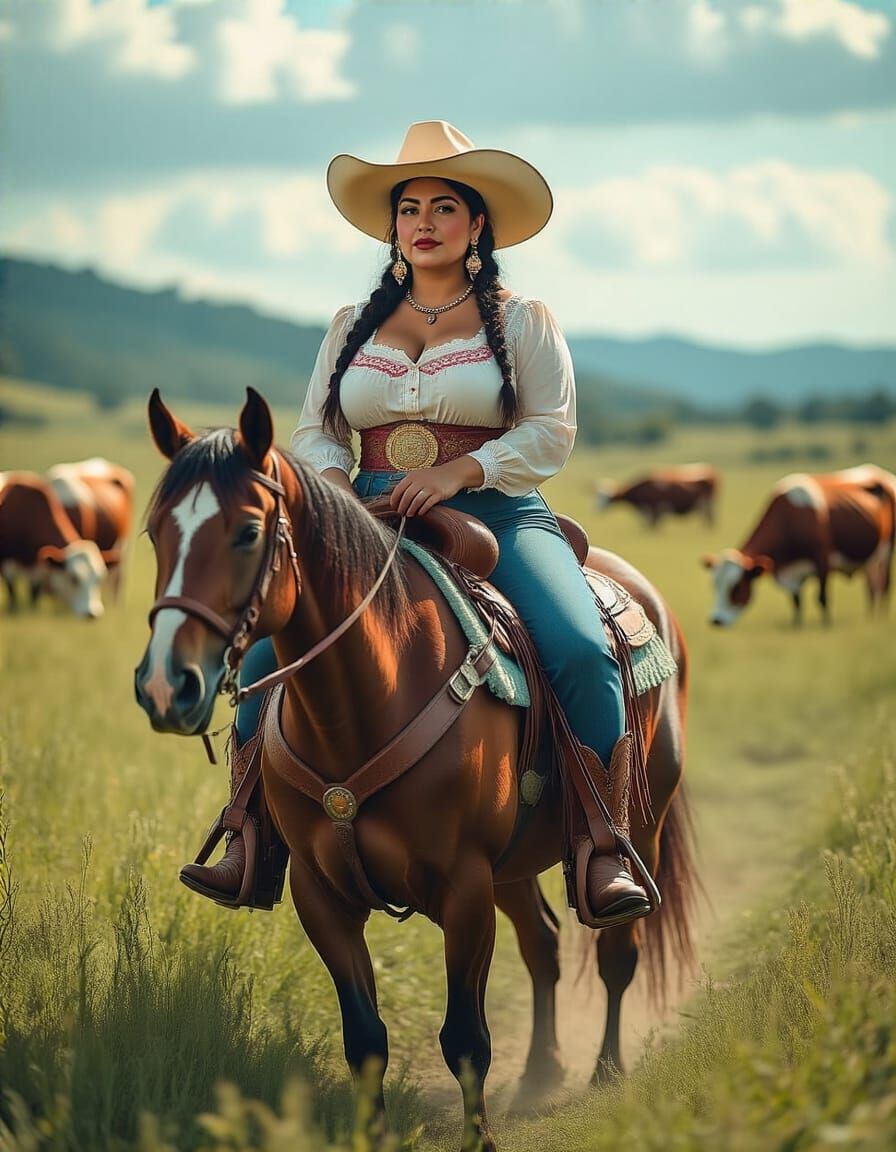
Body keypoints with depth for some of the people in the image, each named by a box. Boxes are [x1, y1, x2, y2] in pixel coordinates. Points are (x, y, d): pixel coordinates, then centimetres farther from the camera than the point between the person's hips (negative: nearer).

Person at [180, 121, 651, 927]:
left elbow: (552, 431, -3)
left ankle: (604, 852, -22)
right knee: (268, 654, -19)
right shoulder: (352, 328, 18)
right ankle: (247, 842, -10)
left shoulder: (523, 322, 7)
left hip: (498, 518, -3)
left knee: (582, 651, -29)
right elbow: (315, 431, 16)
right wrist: (333, 482, -8)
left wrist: (458, 472, -18)